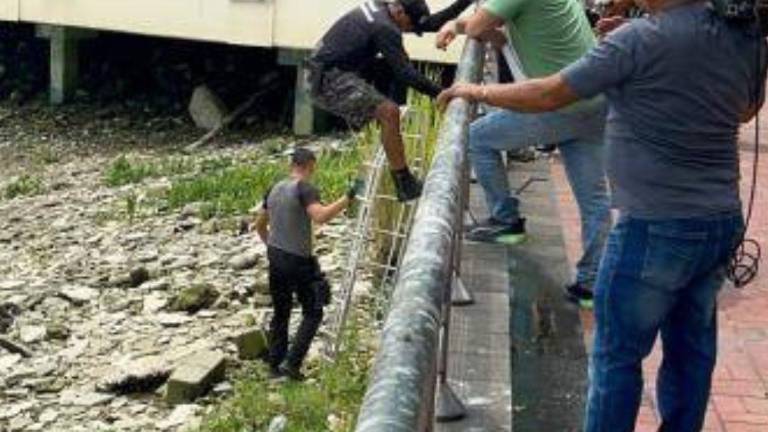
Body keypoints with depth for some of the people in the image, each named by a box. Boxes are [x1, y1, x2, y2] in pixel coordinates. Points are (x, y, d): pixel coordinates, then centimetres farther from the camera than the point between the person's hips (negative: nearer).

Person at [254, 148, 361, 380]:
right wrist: (348, 197, -29)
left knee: (280, 313, 17)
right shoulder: (305, 188, -14)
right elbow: (320, 216, -32)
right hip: (298, 260, -7)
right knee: (313, 313, 5)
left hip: (275, 258, 7)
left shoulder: (275, 189, 10)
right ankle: (291, 363, -2)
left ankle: (275, 364, 23)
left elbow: (260, 225, 19)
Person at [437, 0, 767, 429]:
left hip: (657, 228, -7)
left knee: (618, 354, 6)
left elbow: (549, 95, -11)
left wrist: (478, 91, 4)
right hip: (724, 221, 7)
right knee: (692, 348, 17)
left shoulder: (643, 38, -17)